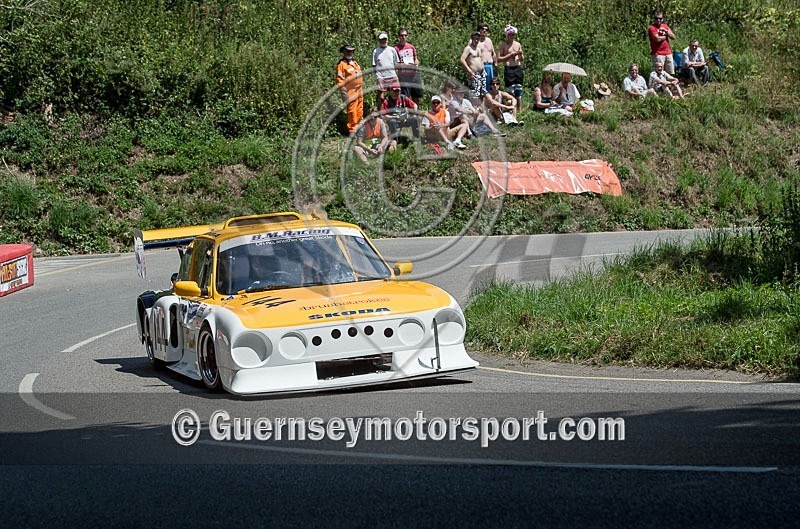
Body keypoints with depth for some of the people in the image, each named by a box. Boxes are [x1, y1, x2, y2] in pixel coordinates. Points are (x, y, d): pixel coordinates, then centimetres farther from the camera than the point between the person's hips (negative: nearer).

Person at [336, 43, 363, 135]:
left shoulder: (354, 63, 19)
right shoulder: (341, 64, -7)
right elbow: (340, 81, -11)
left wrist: (362, 90, 23)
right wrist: (344, 95, -16)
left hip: (359, 92, 8)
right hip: (351, 92, -8)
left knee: (359, 111, 12)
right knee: (352, 112, -8)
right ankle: (352, 130, -3)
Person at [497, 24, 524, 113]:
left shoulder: (518, 44, 14)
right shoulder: (503, 45, 0)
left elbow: (522, 59, 19)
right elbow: (499, 58, -6)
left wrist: (521, 54, -4)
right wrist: (510, 55, -11)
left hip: (518, 68, 4)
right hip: (508, 69, -4)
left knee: (519, 90, 5)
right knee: (510, 91, -6)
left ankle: (519, 109, 8)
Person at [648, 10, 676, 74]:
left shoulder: (665, 26, 15)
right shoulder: (652, 28, -5)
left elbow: (673, 37, 11)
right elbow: (657, 39, -17)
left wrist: (666, 31, -5)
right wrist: (666, 36, 0)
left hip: (668, 53, 7)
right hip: (658, 54, -7)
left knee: (671, 74, 10)